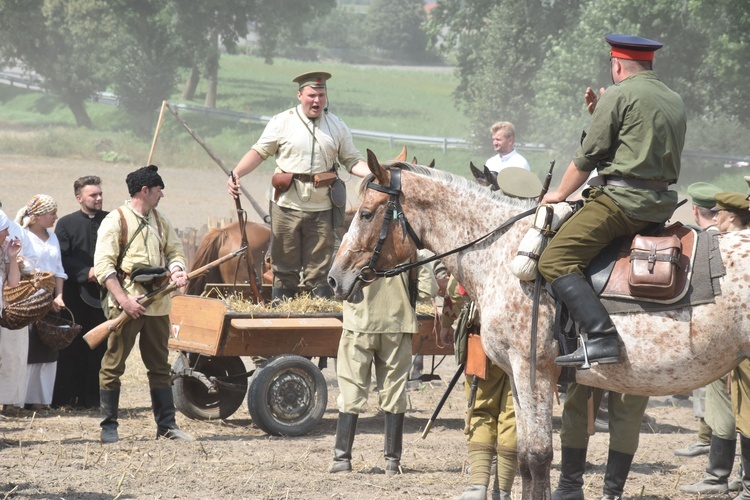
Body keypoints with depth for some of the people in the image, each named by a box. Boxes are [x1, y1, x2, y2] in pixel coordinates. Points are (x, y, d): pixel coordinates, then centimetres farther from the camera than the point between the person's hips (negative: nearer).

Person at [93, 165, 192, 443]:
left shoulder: (160, 221, 15)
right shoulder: (116, 220, -6)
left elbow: (174, 250, 23)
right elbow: (103, 265, -11)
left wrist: (177, 270, -2)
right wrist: (124, 300, -19)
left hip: (157, 305, 6)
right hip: (126, 305, -6)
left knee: (160, 365, 9)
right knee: (113, 365, 0)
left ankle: (166, 425, 13)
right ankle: (108, 427, 5)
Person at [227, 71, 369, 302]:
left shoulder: (337, 126, 8)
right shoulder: (282, 122, 1)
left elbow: (353, 161, 9)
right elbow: (259, 152, 1)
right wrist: (236, 174, -13)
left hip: (322, 207, 1)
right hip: (287, 204, -1)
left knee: (319, 271, 6)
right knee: (284, 267, 5)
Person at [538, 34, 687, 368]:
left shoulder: (619, 95, -6)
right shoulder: (674, 101, 18)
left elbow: (588, 156, -5)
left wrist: (560, 194, 9)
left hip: (621, 199, -9)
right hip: (662, 204, 9)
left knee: (554, 261, -14)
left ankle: (600, 338, -29)